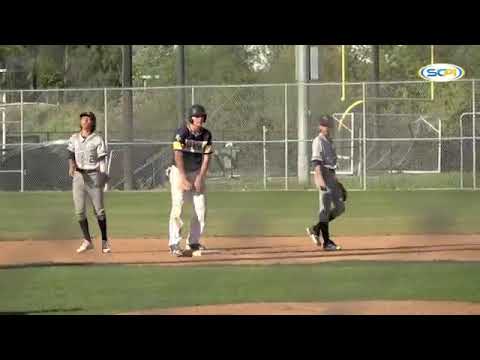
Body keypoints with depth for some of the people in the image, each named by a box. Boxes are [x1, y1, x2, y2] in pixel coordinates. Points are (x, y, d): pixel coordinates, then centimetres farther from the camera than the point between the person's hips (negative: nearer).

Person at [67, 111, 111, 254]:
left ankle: (104, 241, 8)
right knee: (79, 210, 0)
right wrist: (72, 165, -18)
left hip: (94, 176, -3)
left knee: (99, 210, -2)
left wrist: (104, 175, -16)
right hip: (78, 176, 3)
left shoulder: (98, 139, 2)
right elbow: (70, 154, 4)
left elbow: (102, 159, -3)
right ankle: (87, 241, 11)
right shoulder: (74, 138, 12)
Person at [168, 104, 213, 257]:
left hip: (197, 172, 6)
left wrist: (200, 178, -10)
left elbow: (206, 157, -1)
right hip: (179, 171, -5)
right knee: (177, 207, -14)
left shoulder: (206, 135, -2)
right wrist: (184, 179, -25)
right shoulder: (182, 133, -18)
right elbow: (178, 156, -22)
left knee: (200, 208, 3)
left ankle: (193, 242, 15)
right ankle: (174, 244, -15)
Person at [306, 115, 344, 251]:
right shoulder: (318, 141, -9)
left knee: (340, 207, 9)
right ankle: (327, 242, -5)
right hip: (324, 176, -9)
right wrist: (320, 179, -31)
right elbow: (316, 161, -20)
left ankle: (315, 229, 18)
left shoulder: (330, 141, 19)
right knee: (325, 209, -7)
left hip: (332, 176, 9)